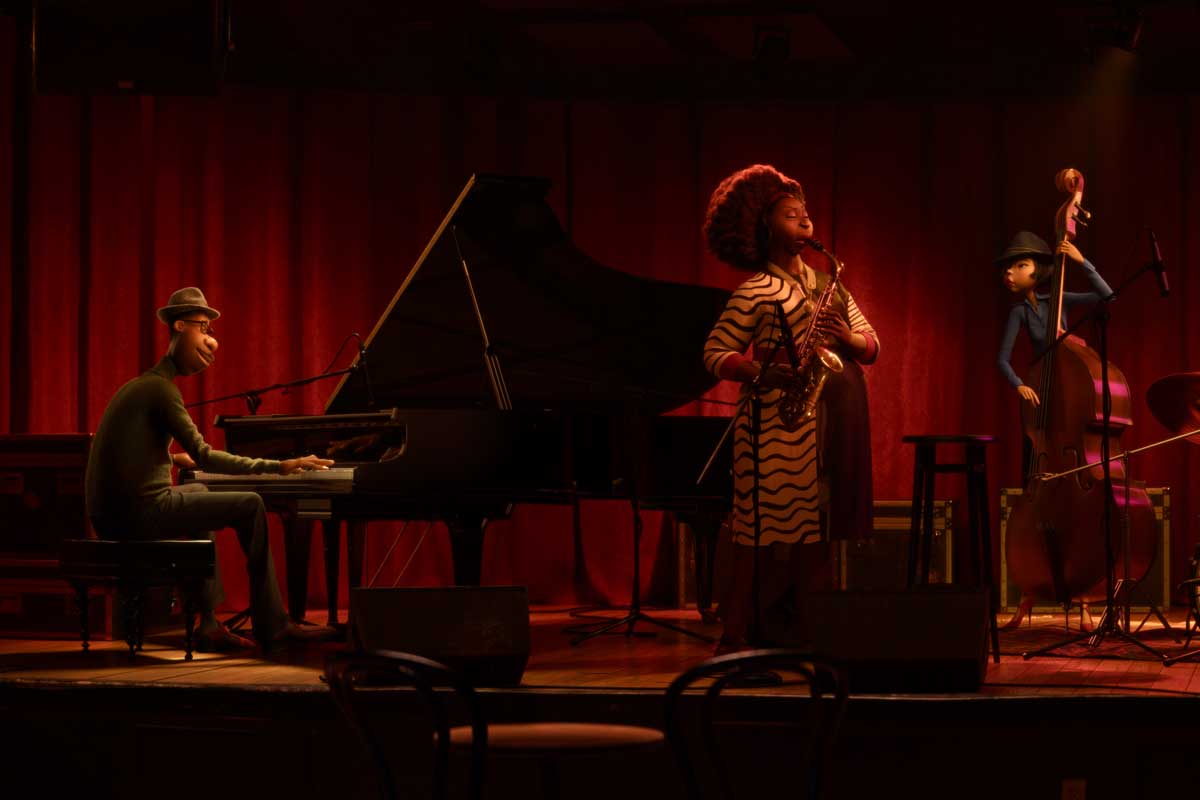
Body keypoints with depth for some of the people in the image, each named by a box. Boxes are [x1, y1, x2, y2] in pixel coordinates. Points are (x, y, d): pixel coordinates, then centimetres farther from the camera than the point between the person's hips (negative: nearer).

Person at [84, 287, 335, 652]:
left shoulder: (135, 386, 17)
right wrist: (279, 467, -23)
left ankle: (208, 624, 28)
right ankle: (271, 625, 4)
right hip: (140, 514, -10)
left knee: (200, 493, 35)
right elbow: (204, 457, -21)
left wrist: (170, 458, 50)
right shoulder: (160, 389, -13)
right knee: (251, 506, -1)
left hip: (108, 517, 10)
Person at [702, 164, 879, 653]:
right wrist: (761, 373, -19)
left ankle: (809, 631, 9)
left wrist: (848, 339, -5)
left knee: (825, 526, 4)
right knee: (769, 525, -8)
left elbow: (872, 345, 17)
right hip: (781, 420, -6)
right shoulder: (754, 292, -1)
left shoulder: (828, 283, 18)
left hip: (836, 418, 6)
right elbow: (715, 354, -3)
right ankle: (738, 634, -3)